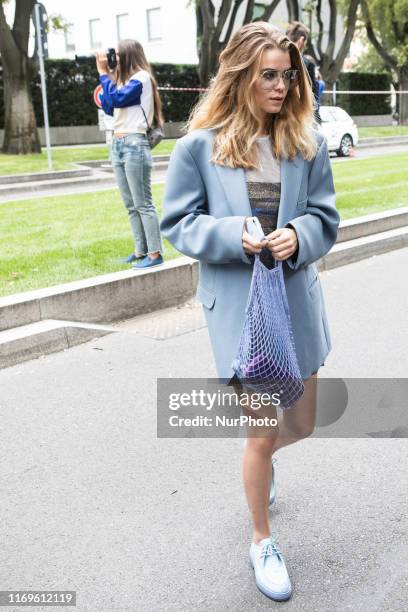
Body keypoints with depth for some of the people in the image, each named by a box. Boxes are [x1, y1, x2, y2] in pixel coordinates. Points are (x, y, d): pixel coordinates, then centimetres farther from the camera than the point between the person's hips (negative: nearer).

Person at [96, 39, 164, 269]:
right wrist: (106, 74, 14)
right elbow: (109, 108, 18)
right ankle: (141, 250, 17)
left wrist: (103, 72, -7)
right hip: (117, 144, 9)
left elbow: (117, 99, -18)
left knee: (143, 204, -8)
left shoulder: (142, 77, -7)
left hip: (134, 144, -9)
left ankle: (155, 253, -4)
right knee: (131, 205, 10)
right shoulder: (124, 79, 18)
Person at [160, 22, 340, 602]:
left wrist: (297, 236, -18)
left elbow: (325, 218, 5)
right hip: (238, 302, -4)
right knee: (260, 433, 1)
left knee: (301, 422, 17)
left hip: (297, 297, 4)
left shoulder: (308, 142, 1)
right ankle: (262, 542, 28)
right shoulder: (200, 145, -7)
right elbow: (177, 223, -4)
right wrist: (233, 235, -21)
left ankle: (262, 457, 55)